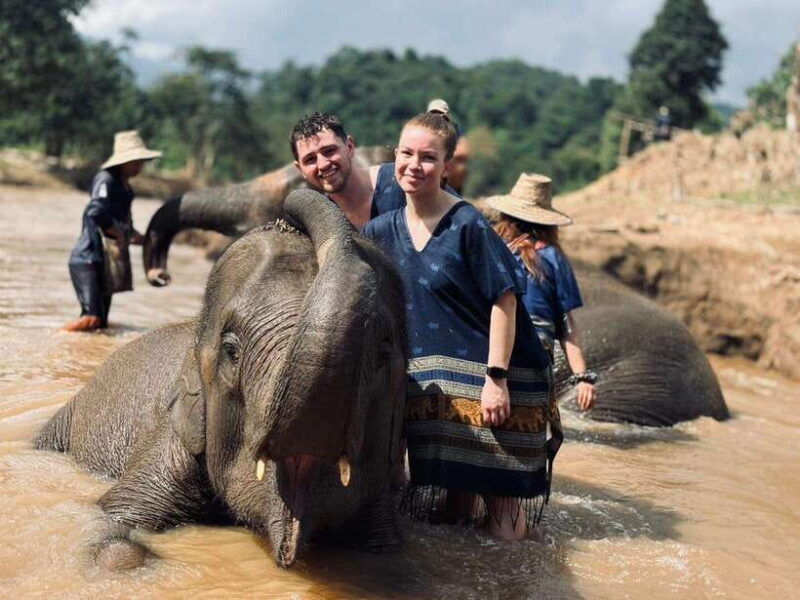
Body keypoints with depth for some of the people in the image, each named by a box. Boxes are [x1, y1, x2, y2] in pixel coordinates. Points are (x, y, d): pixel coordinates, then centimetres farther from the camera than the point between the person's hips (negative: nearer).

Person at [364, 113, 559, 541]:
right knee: (446, 515, 9)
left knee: (504, 530, -2)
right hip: (431, 385, 5)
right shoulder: (384, 230, 6)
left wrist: (496, 378, -17)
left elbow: (504, 301, -13)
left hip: (490, 383, -5)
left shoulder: (468, 225, -12)